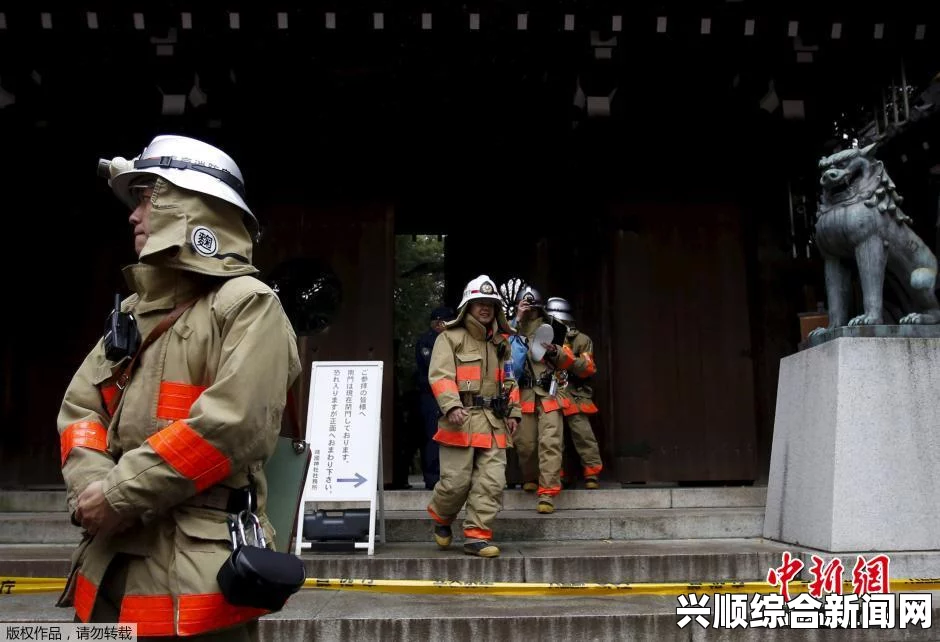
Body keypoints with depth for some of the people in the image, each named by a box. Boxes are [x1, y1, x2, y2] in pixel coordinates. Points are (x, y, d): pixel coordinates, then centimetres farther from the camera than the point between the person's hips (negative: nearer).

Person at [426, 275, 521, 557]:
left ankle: (477, 535, 7)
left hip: (494, 422, 5)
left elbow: (509, 380, 25)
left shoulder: (501, 342, 21)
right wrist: (451, 406, -23)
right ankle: (440, 517, 26)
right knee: (457, 480, -4)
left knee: (492, 481, -2)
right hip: (461, 420, -5)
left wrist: (513, 412, 14)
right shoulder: (450, 337, 1)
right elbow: (440, 375, -9)